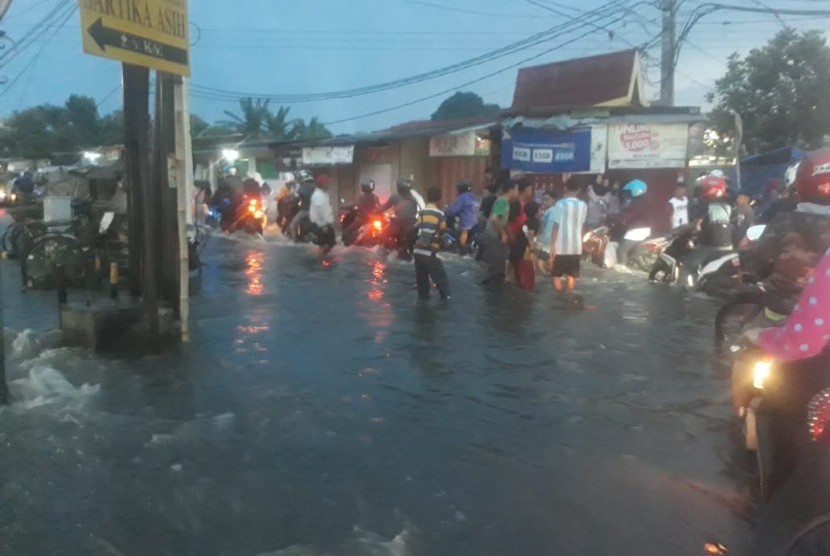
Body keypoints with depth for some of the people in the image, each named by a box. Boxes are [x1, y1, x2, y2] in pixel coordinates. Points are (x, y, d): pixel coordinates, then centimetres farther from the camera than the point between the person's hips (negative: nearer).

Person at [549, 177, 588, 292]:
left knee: (557, 275, 8)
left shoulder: (560, 204, -11)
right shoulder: (583, 205, 2)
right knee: (572, 275, 13)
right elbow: (582, 224, 7)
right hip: (576, 246, 4)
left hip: (561, 246, -4)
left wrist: (552, 245, -9)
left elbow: (556, 226, -12)